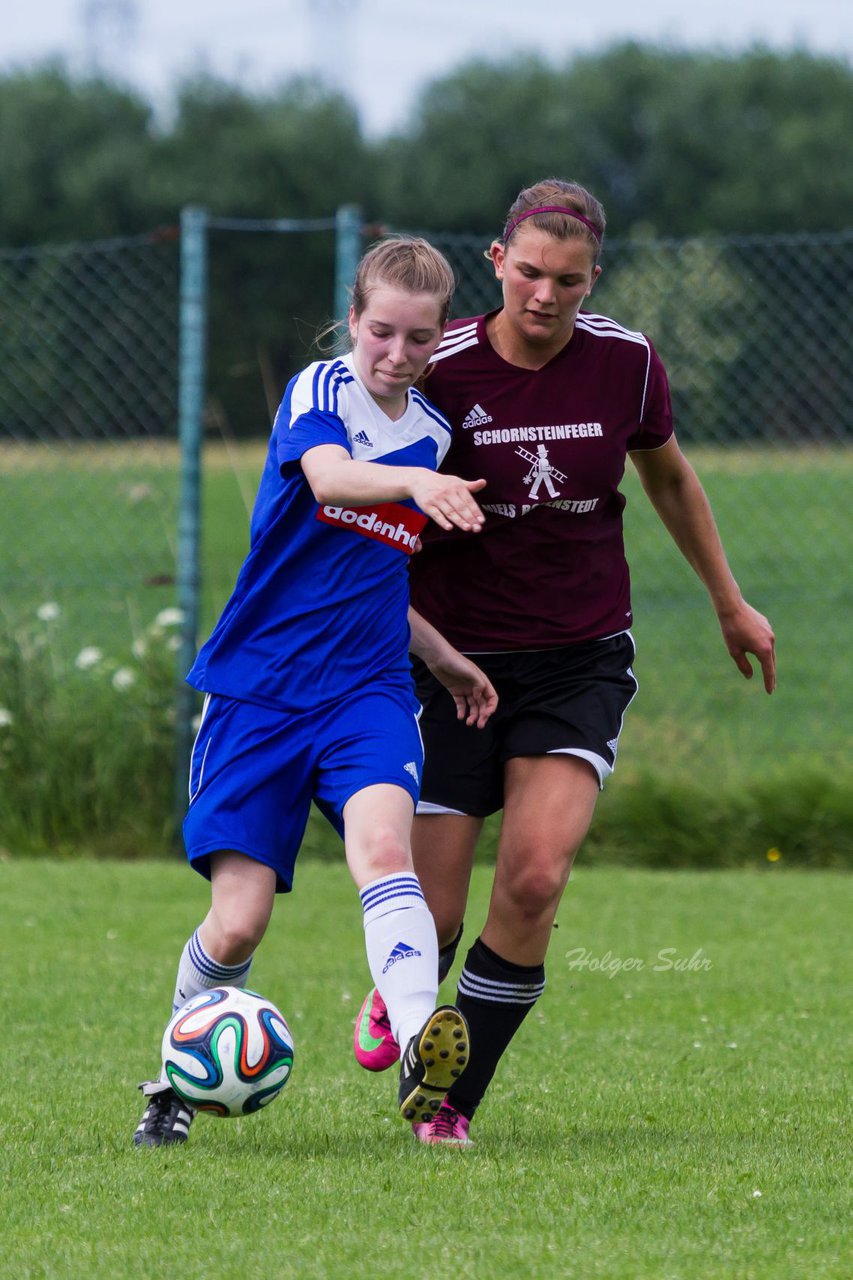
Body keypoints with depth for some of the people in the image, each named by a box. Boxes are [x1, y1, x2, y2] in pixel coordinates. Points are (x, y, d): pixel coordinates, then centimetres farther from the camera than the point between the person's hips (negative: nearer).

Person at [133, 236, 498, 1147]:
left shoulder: (432, 434, 13)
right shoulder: (320, 392, -4)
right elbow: (328, 475, -29)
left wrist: (444, 660, 22)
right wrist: (415, 483, -46)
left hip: (366, 688, 3)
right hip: (258, 688, -3)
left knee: (382, 842, -28)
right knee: (237, 925, -6)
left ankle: (418, 1049, -48)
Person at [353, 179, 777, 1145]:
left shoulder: (625, 363, -5)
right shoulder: (439, 371, -12)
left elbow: (669, 480, 15)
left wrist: (731, 604, 22)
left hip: (582, 659, 1)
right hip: (454, 658, -1)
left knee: (534, 876, -20)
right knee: (431, 915, -3)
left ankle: (448, 1104, -5)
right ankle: (398, 1001, 36)